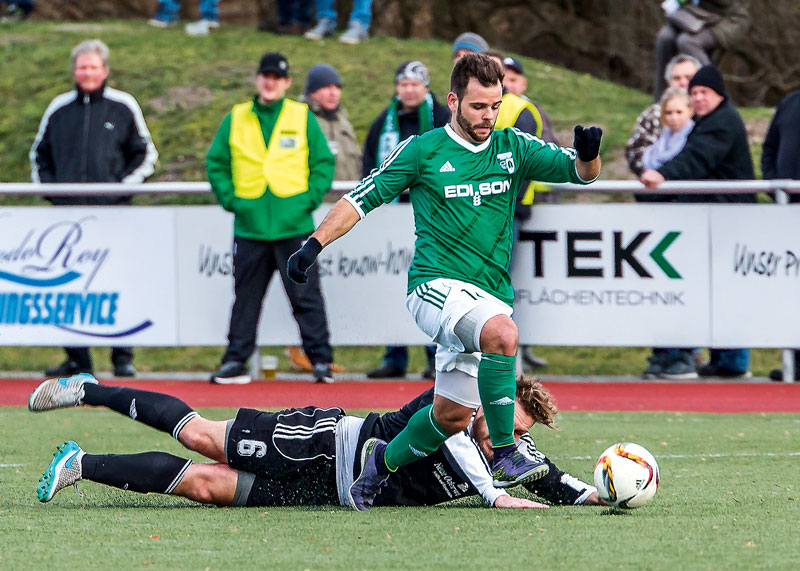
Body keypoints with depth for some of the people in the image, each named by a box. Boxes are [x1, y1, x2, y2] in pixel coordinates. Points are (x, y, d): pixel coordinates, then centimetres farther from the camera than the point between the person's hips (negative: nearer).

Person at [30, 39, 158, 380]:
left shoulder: (124, 108, 6)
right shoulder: (58, 109, 14)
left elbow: (145, 155, 10)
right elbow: (39, 155, 24)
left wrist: (122, 186, -3)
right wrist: (49, 188, 8)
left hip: (112, 211, -3)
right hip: (67, 213, 3)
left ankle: (123, 358, -2)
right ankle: (76, 359, 5)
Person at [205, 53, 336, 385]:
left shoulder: (303, 118, 5)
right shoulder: (235, 119, 9)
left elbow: (324, 163, 6)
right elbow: (216, 164, 12)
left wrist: (310, 199, -5)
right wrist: (230, 199, -1)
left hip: (294, 225, -2)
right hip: (250, 227, 2)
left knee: (306, 296, -3)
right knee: (246, 297, 6)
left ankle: (321, 360, 1)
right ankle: (235, 361, 11)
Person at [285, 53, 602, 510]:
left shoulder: (514, 149, 7)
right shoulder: (422, 151, -1)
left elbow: (578, 171, 0)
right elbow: (364, 198, 4)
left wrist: (588, 154, -24)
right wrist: (315, 244, -6)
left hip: (491, 296, 5)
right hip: (436, 284, -5)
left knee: (453, 415, 6)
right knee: (502, 333, -34)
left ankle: (385, 460, 33)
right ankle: (505, 455, -29)